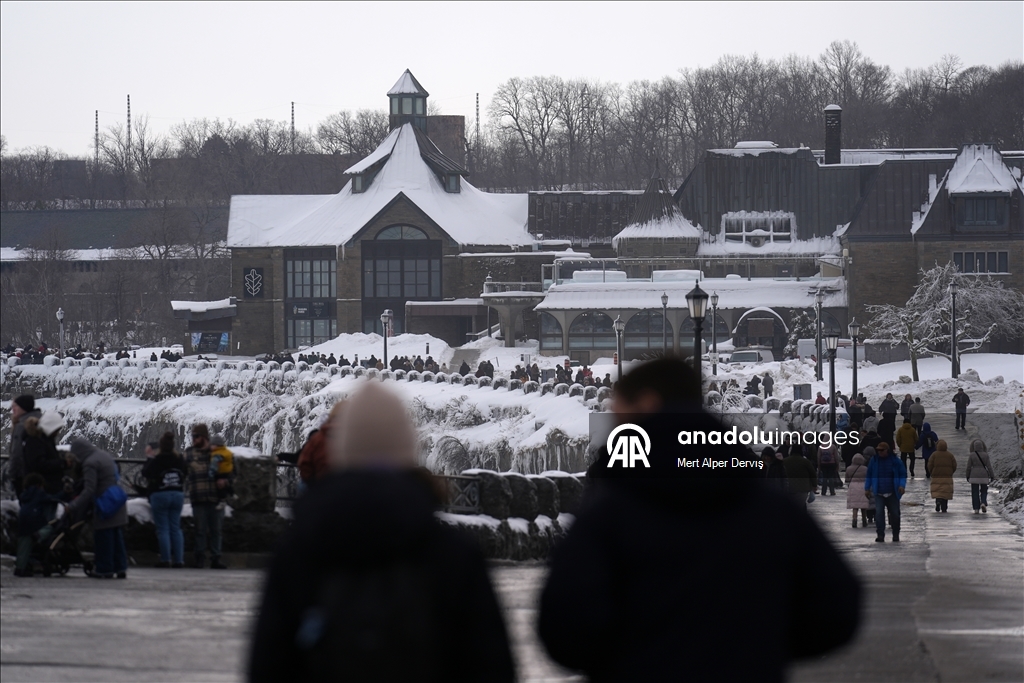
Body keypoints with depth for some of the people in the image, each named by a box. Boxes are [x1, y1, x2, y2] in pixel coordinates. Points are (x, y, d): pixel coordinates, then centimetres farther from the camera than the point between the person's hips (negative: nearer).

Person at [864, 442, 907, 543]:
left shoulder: (895, 461, 0)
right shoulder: (874, 461, 5)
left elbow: (903, 474, 4)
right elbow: (869, 475, 13)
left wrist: (902, 485, -12)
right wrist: (867, 488, 10)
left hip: (892, 493, 0)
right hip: (879, 493, 0)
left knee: (895, 514, 7)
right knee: (879, 513, -15)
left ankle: (896, 535, 23)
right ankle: (880, 535, -14)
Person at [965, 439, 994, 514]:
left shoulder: (971, 455, -6)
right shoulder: (985, 455, -5)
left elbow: (968, 467, -4)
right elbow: (989, 466, -5)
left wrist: (967, 476, 6)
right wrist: (992, 476, 1)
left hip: (974, 476, -1)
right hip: (984, 476, 1)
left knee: (975, 493, 6)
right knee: (984, 491, 15)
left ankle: (976, 509, 1)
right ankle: (983, 503, -9)